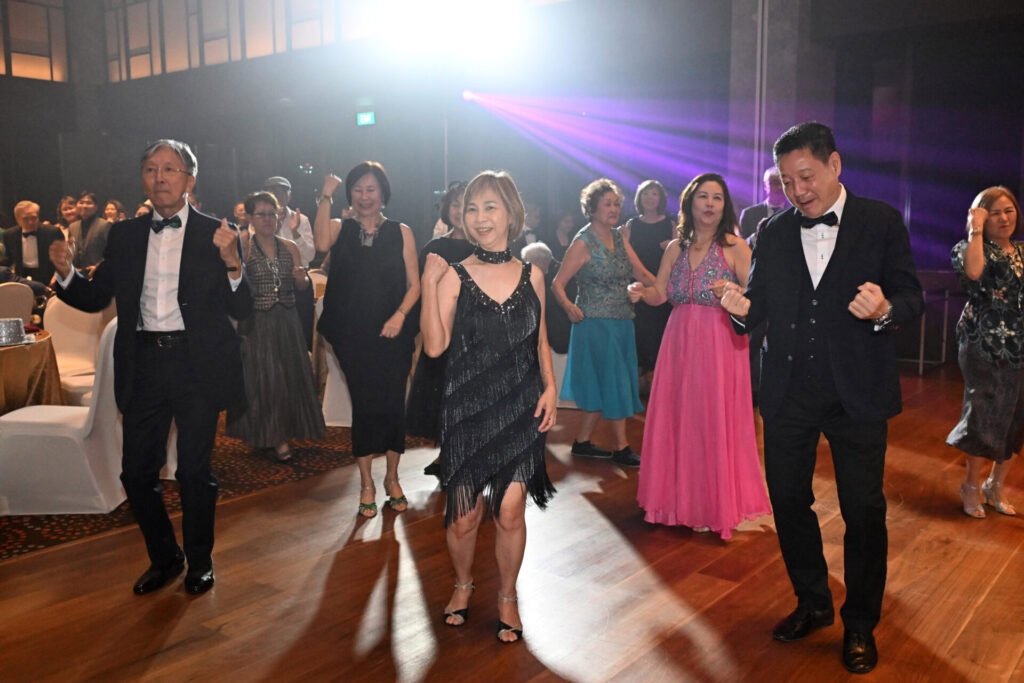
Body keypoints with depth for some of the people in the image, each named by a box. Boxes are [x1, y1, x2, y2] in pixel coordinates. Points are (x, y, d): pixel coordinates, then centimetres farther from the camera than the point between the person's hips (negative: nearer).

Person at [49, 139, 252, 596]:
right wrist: (66, 273, -8)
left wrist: (232, 263, -24)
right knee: (137, 472, 8)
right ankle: (164, 558, 31)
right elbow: (95, 298, 11)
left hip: (196, 365, -3)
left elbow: (240, 310, -7)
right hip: (143, 365, 4)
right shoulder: (125, 236, 9)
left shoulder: (216, 234, -2)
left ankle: (200, 560, 28)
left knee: (194, 472, 5)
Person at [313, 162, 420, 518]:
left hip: (392, 334, 0)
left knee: (393, 404, 3)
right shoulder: (340, 228, 6)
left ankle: (392, 478, 21)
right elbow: (321, 243, -19)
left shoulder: (401, 232, 5)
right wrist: (326, 196, -17)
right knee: (363, 404, 5)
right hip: (353, 336, 0)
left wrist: (400, 315, -14)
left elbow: (414, 285, 2)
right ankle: (366, 483, 17)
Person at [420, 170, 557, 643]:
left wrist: (550, 387, 1)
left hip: (520, 409, 2)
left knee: (510, 513, 3)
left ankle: (507, 597, 28)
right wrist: (428, 283, -18)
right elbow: (435, 346, -14)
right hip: (468, 409, -1)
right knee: (463, 515, 6)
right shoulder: (454, 276, -4)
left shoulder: (531, 276, 5)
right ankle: (462, 584, 37)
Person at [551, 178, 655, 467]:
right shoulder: (583, 242, -10)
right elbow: (557, 284, -13)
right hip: (596, 323, -7)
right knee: (614, 384, -3)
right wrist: (569, 307, -31)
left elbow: (642, 274, 7)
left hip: (622, 322, 7)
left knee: (602, 386, 12)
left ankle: (582, 442, 23)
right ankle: (621, 448, 8)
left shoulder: (619, 238, 10)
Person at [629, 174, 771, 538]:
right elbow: (659, 294, 7)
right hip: (679, 344, 4)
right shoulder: (676, 248, 10)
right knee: (678, 419, 8)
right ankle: (682, 498, 24)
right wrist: (641, 291, -13)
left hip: (720, 344, -4)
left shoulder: (735, 247, -4)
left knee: (715, 422, 1)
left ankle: (715, 505, 16)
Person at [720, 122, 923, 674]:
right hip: (788, 393, 3)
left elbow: (912, 296, -3)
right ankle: (813, 603, 34)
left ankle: (860, 624, 26)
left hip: (857, 391, -3)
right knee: (787, 500, 12)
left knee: (863, 510, 6)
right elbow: (761, 305, 9)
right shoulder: (773, 232, 7)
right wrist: (742, 308, -14)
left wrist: (885, 310, -25)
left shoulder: (882, 223, -1)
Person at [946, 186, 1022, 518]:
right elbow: (973, 271, -27)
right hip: (985, 348, -6)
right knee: (986, 418, -2)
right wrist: (976, 230, -19)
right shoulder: (971, 247, -3)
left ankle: (996, 486, 26)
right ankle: (972, 487, 16)